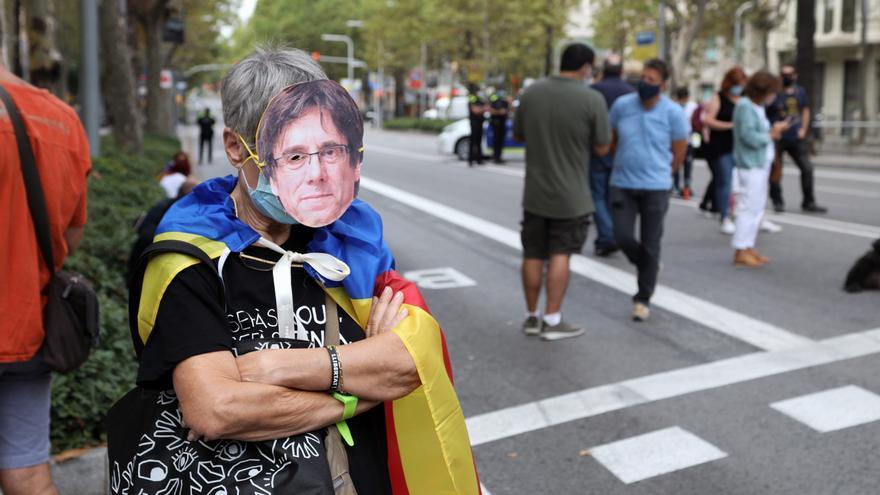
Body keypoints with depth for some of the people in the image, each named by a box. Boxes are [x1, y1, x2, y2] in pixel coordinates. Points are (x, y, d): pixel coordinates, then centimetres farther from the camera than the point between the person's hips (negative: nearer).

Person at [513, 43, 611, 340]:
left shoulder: (531, 93, -1)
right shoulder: (592, 99, -13)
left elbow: (518, 135, 10)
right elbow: (601, 148, -7)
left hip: (535, 192, 4)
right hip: (570, 195, -3)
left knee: (533, 254, 11)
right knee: (560, 254, 4)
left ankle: (531, 317, 21)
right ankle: (552, 320, 7)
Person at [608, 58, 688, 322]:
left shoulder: (673, 112, -7)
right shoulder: (622, 105, -2)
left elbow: (679, 151, 4)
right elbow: (611, 139, 14)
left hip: (655, 187, -2)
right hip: (622, 184, 2)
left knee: (650, 245, 3)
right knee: (622, 237, -6)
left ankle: (643, 299, 17)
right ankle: (648, 266, 28)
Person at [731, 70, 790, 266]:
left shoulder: (758, 107, 16)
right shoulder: (745, 106, -15)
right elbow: (750, 136, -22)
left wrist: (774, 129, 3)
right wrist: (772, 134, -11)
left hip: (760, 164, 11)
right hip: (751, 165, -11)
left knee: (756, 208, 13)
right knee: (749, 208, -8)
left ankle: (748, 248, 20)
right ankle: (741, 251, -3)